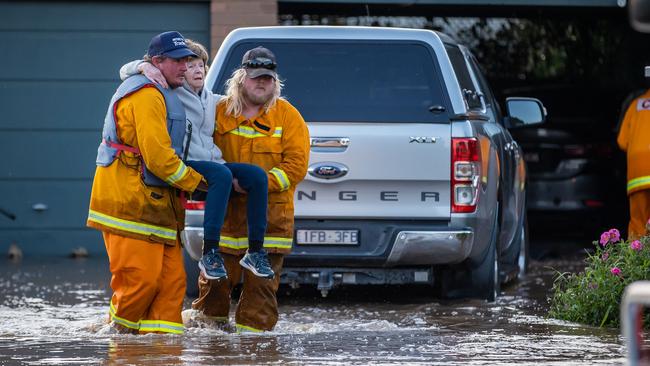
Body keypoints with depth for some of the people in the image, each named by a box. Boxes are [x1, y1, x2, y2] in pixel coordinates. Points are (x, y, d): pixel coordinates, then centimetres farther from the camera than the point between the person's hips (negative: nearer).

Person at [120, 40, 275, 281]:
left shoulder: (213, 100, 23)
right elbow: (126, 71, -2)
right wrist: (145, 67, -22)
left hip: (212, 163, 7)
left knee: (257, 175, -15)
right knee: (222, 175, -35)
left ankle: (255, 252, -14)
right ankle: (210, 252, -37)